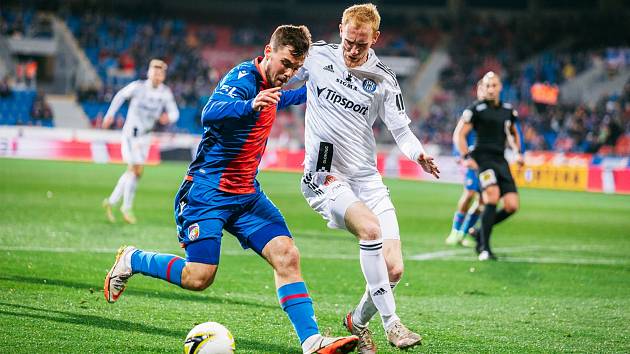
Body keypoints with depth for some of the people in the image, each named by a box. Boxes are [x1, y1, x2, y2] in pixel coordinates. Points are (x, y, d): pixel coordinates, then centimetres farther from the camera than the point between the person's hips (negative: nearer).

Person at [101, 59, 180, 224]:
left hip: (145, 136, 4)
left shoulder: (165, 93, -5)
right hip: (131, 133, -4)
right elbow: (121, 95, 4)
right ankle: (127, 207, 4)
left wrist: (168, 117, -26)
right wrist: (110, 114, 6)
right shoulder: (138, 86, -12)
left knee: (132, 171, 9)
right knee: (136, 170, -12)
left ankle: (111, 201, 25)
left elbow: (174, 113, -3)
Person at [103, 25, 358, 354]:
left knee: (286, 256, -11)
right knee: (198, 277, -14)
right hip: (208, 190, -8)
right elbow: (210, 114, -38)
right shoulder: (243, 77, -17)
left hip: (247, 194, 8)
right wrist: (250, 105, -55)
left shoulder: (267, 83, 10)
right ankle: (131, 260, 12)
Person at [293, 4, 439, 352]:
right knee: (370, 227, -32)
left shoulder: (384, 80, 1)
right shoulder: (317, 55, -1)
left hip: (367, 178, 3)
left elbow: (401, 130, 1)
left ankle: (358, 321, 23)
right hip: (324, 177, -3)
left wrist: (418, 154, -19)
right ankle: (391, 322, -25)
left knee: (394, 270, -7)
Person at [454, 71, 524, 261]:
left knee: (512, 206, -6)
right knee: (492, 197, -23)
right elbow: (459, 134, -2)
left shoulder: (508, 110, 15)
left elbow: (513, 133, 32)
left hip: (501, 160, 6)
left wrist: (517, 151, 18)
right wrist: (466, 157, -11)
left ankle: (480, 233, 15)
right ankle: (484, 248, -16)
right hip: (483, 158, -6)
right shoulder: (477, 110, -2)